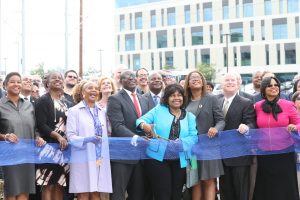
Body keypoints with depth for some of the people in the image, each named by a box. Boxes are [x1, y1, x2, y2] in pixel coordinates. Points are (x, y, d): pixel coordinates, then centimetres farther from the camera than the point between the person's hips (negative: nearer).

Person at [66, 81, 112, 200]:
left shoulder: (102, 111, 15)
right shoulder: (74, 111, -1)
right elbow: (70, 136, -9)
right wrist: (87, 139, -23)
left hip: (100, 158, 4)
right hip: (83, 159, -4)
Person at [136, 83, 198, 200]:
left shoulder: (189, 116, 10)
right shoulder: (158, 110, 4)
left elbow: (194, 137, 2)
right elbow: (141, 120, -4)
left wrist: (181, 141, -18)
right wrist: (144, 125, -27)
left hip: (180, 161, 3)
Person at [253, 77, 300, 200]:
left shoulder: (288, 105, -3)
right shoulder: (257, 106, 3)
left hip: (285, 152, -2)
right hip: (264, 153, 2)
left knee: (285, 186, 4)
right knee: (266, 187, 10)